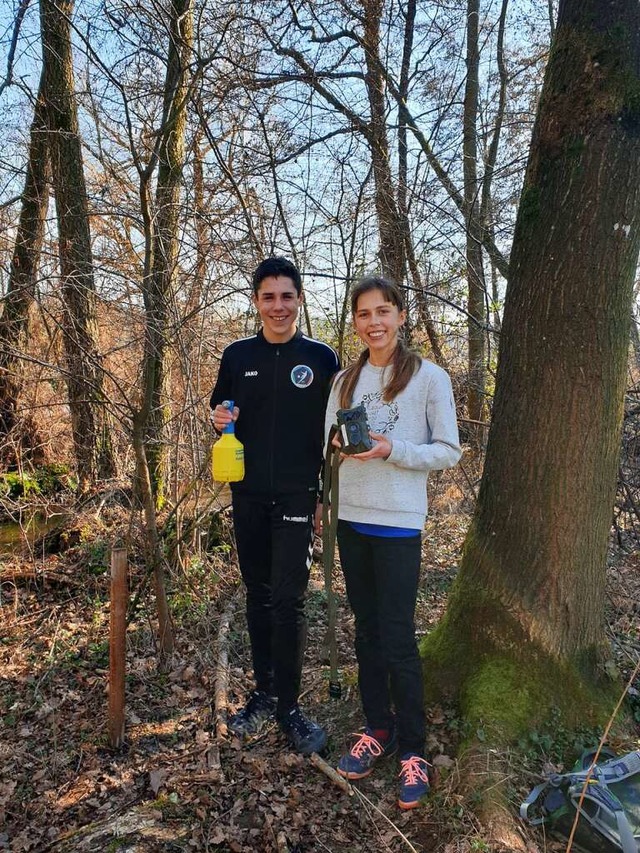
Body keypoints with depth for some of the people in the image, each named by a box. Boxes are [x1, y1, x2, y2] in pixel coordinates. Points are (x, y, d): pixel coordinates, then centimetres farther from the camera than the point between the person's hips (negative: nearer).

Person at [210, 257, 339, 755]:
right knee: (258, 596, 13)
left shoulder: (321, 358, -1)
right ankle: (264, 690, 28)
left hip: (297, 496, -3)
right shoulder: (237, 356, 6)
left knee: (288, 601, -3)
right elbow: (220, 410, 17)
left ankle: (289, 705, 13)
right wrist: (219, 418, -8)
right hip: (248, 495, 3)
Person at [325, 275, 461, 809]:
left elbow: (449, 452, -6)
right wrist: (341, 442, -10)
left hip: (398, 524, -5)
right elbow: (329, 440, 13)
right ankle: (378, 728, 32)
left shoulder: (430, 377, -6)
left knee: (398, 638, 0)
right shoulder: (345, 380, 9)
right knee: (367, 631, 15)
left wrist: (391, 450, -20)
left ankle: (412, 749, 19)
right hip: (352, 519, 5)